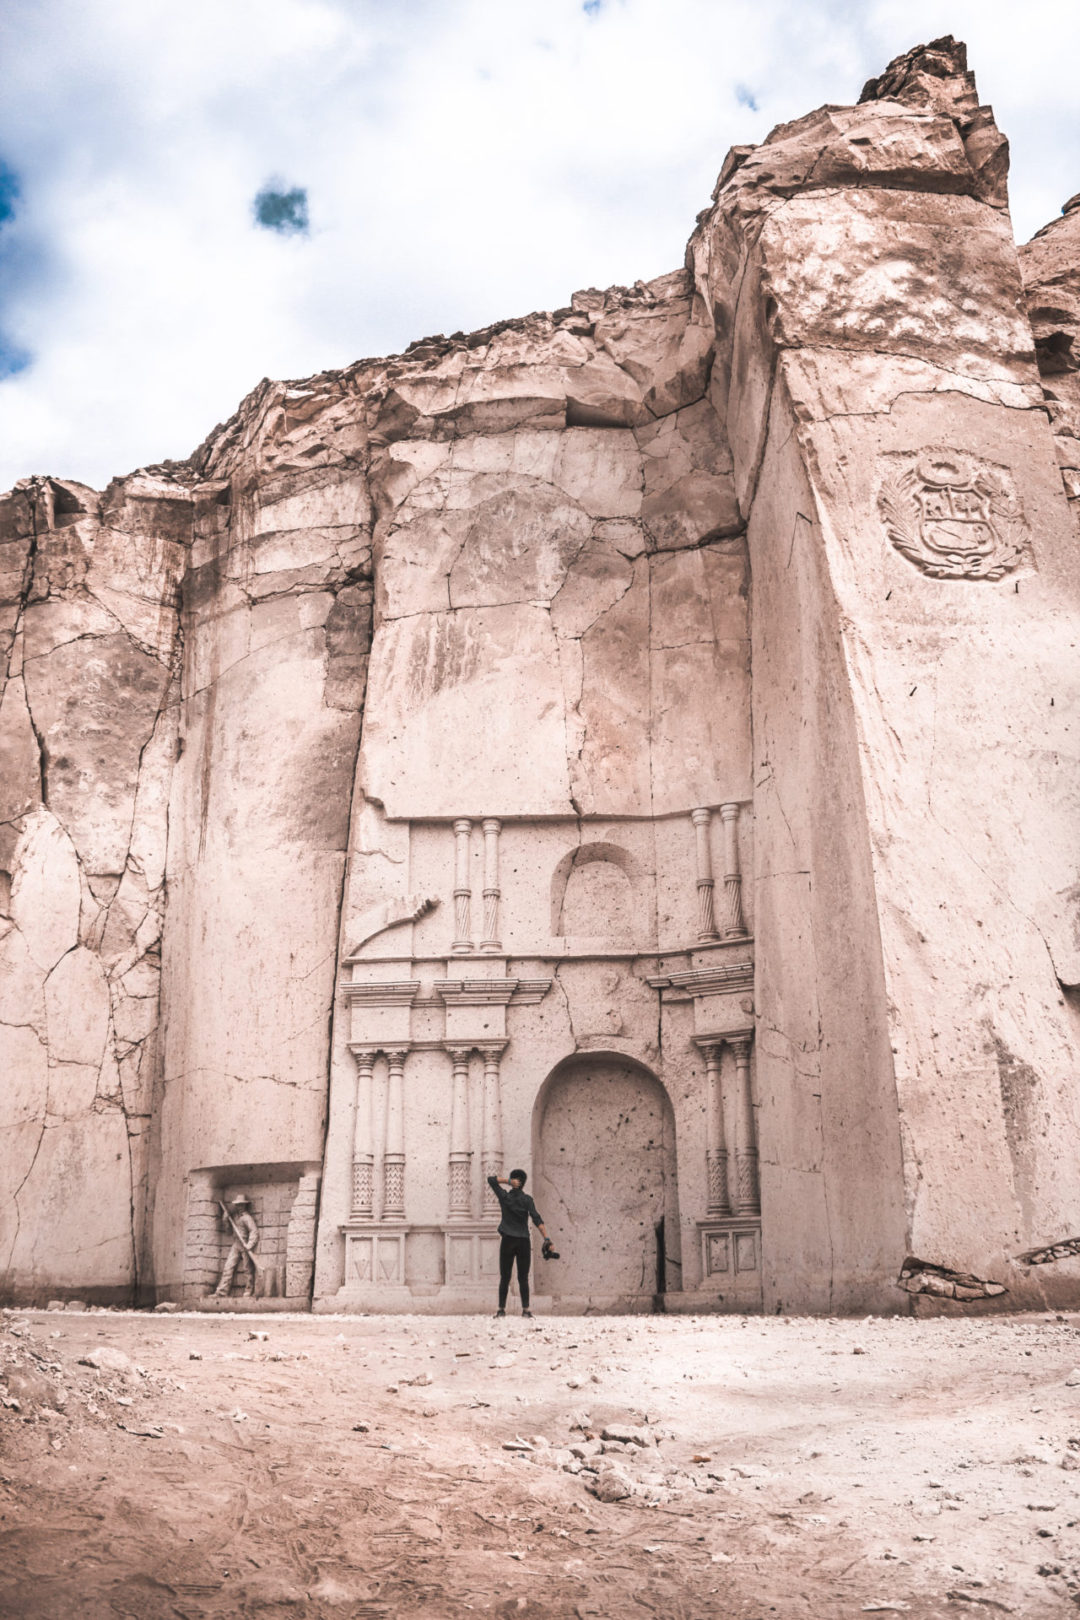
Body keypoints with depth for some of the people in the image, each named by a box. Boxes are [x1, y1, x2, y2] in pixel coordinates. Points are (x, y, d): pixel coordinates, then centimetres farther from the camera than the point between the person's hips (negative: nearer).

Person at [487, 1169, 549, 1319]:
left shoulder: (504, 1196, 2)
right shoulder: (526, 1199, -2)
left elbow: (490, 1179, 12)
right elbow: (537, 1219, -11)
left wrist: (508, 1181, 0)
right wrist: (546, 1239, -13)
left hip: (507, 1241, 1)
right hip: (524, 1241, -1)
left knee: (504, 1278, 7)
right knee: (523, 1278, 4)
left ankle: (501, 1309, 4)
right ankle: (525, 1309, -3)